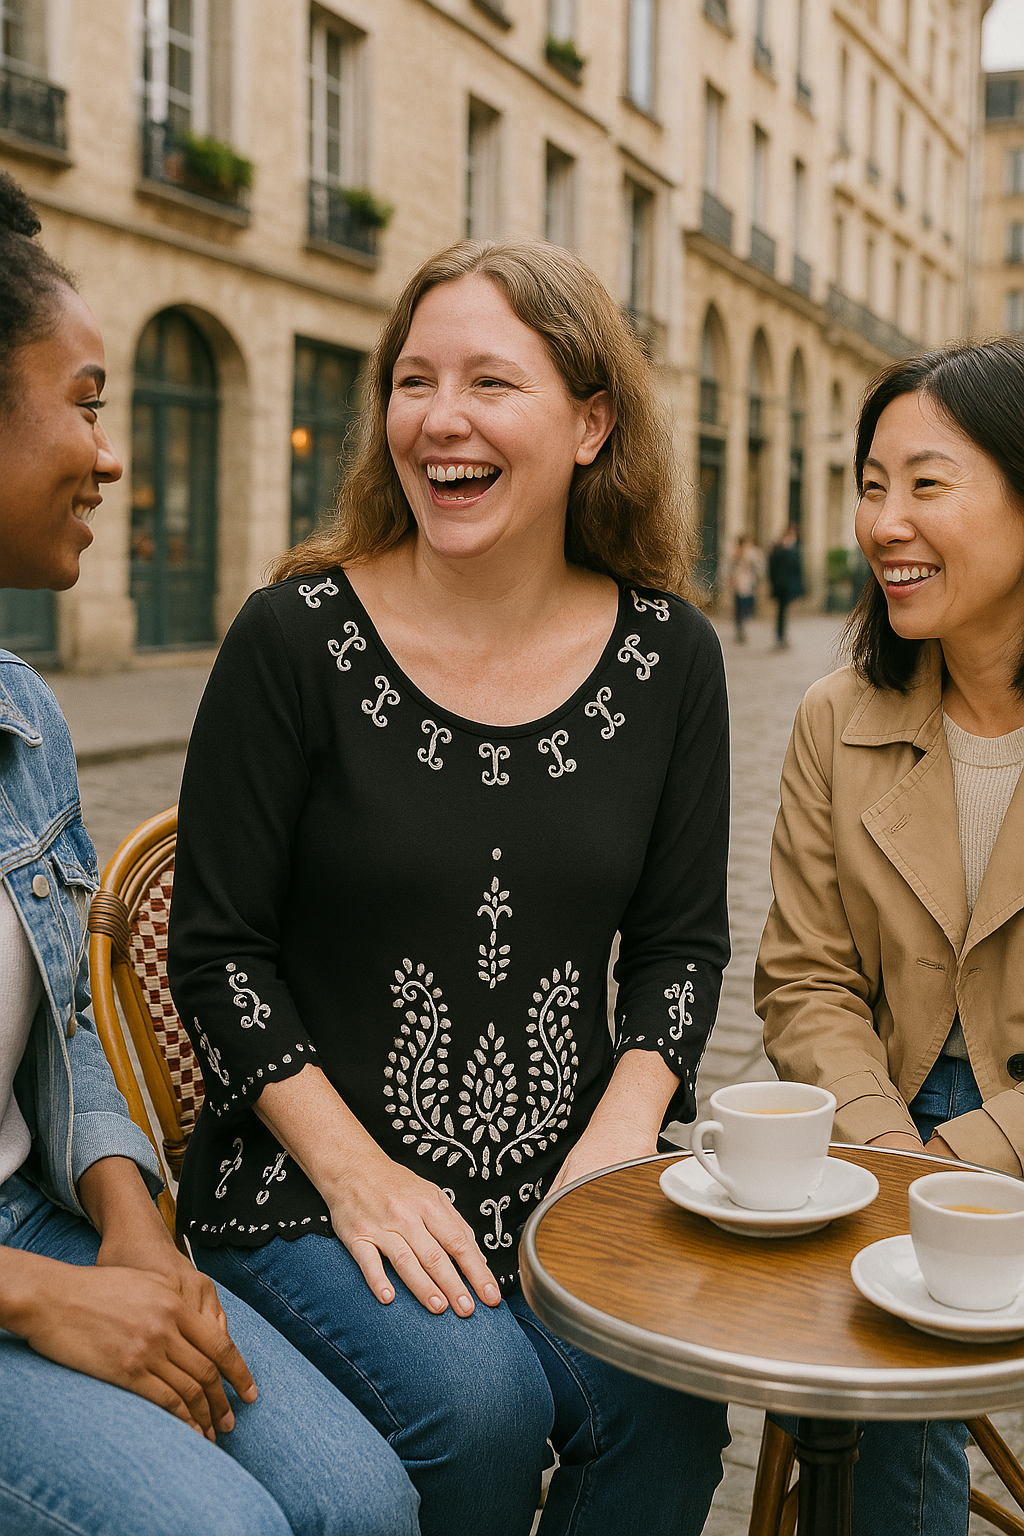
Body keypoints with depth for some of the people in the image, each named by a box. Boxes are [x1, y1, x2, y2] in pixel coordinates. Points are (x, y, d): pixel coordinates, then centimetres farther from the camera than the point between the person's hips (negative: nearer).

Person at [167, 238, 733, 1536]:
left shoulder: (668, 657, 1)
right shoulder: (298, 638, -8)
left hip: (562, 1181, 3)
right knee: (479, 1402, -25)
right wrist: (356, 1171, -13)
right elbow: (215, 950, -5)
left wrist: (618, 1140, -7)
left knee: (665, 1401, -21)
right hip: (309, 1187, -2)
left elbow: (682, 940, 8)